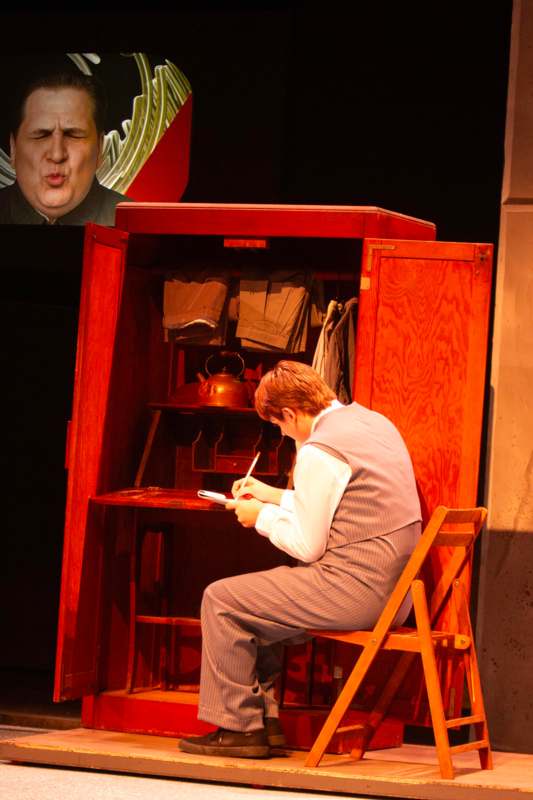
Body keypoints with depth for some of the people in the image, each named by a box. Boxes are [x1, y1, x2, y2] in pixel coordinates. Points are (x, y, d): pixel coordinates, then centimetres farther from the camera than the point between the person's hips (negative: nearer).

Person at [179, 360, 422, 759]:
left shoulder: (319, 451, -16)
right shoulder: (372, 421, 14)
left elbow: (307, 546, -13)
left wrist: (262, 515, 3)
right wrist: (273, 496, 27)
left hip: (356, 587, -10)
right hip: (391, 587, 10)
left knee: (221, 600, -1)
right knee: (258, 602, 28)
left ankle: (239, 726, 3)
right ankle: (266, 718, 27)